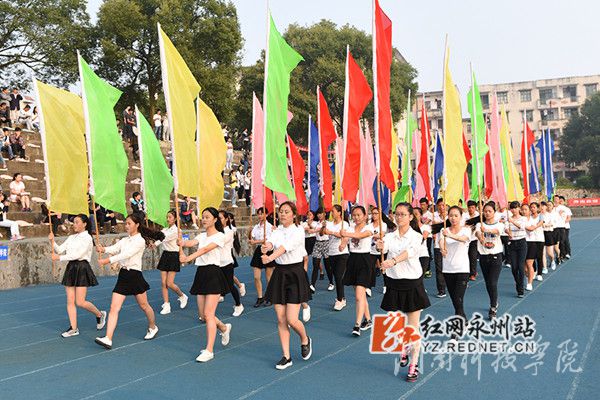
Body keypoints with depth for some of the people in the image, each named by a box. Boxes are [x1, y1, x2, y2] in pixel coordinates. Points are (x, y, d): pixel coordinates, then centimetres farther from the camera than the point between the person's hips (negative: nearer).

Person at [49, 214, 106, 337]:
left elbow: (78, 254, -17)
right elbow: (60, 250, 8)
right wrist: (52, 241, -9)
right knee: (70, 301, 4)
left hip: (82, 268, -7)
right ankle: (73, 328, 11)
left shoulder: (87, 238, -8)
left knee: (80, 302, -7)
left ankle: (100, 314, 17)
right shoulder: (71, 238, 14)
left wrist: (60, 258, -20)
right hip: (71, 268, 7)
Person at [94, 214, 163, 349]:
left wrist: (108, 260, -33)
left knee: (144, 305, 13)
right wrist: (103, 249, -30)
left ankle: (152, 327, 38)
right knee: (114, 308, -5)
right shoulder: (124, 240, 10)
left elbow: (127, 254, -24)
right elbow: (114, 248, -8)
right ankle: (108, 339, -8)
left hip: (134, 275, -6)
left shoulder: (140, 240, -12)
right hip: (123, 275, 6)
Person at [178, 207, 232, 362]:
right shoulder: (201, 236, 13)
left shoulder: (220, 236, -8)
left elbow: (205, 249, -24)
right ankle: (224, 328, 39)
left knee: (208, 314, -10)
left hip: (213, 274, -7)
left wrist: (188, 258, -37)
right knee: (203, 314, 11)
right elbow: (190, 243, -9)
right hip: (201, 274, 7)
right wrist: (182, 243, -33)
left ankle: (209, 351, -3)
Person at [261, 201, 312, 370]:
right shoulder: (277, 231, 6)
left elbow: (285, 247, -27)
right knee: (281, 319, 5)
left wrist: (270, 258, -44)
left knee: (292, 320, -8)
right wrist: (265, 248, -40)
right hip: (279, 274, 5)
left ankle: (305, 340, 24)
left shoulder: (298, 231, -10)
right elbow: (270, 242, -16)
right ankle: (286, 357, 16)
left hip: (295, 275, -5)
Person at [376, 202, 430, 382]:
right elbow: (384, 246, -18)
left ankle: (414, 365, 11)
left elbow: (409, 252, -27)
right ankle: (403, 352, 38)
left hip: (412, 283, -3)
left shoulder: (416, 236, -7)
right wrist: (380, 246, -42)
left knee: (413, 327, 2)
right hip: (394, 283, 4)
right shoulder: (390, 236, 4)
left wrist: (392, 261, -45)